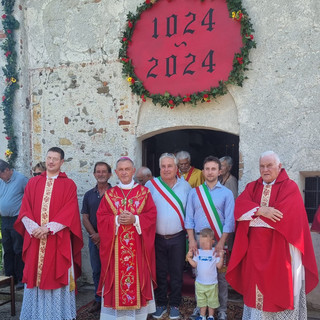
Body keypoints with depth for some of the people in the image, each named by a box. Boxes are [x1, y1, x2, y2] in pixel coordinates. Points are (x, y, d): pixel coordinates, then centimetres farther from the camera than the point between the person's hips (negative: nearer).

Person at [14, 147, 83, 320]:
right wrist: (34, 228, -13)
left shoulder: (68, 184, 2)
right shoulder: (33, 183, 10)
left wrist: (47, 228, -17)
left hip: (58, 240, -3)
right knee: (35, 276, 7)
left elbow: (69, 212, -8)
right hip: (35, 238, 3)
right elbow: (25, 210, 4)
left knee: (57, 276, 3)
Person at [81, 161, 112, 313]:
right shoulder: (89, 195, 10)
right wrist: (94, 235, -7)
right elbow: (85, 218, 7)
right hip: (94, 239, 4)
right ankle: (99, 300, 23)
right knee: (96, 271, 11)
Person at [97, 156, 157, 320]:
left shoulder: (144, 192, 4)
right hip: (115, 246, 1)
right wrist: (116, 220, -15)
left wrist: (135, 219, -16)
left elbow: (151, 215, -2)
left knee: (137, 275, 4)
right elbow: (101, 218, 1)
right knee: (116, 276, 2)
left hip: (137, 246, 0)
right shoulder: (109, 194, 6)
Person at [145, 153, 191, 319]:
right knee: (159, 273, 11)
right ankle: (160, 304, 27)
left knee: (176, 273, 9)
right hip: (157, 238, 0)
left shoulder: (185, 186, 2)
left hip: (177, 238, 1)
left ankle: (174, 305, 25)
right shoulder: (151, 185, -3)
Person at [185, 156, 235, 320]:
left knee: (221, 275, 2)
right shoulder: (194, 192, 8)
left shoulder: (226, 193, 3)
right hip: (199, 238, 2)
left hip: (219, 239, -2)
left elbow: (229, 220, -3)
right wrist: (192, 240, -3)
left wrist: (221, 242, -11)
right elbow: (189, 218, 6)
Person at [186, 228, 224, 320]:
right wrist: (189, 257, -11)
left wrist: (221, 257, -24)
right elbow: (195, 264, 2)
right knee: (201, 300, 16)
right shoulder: (198, 252, 0)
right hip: (200, 282, 3)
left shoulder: (215, 253, -9)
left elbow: (219, 266, -11)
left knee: (212, 301, 12)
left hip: (212, 283, -3)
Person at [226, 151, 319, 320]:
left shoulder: (290, 187, -2)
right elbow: (239, 206, -5)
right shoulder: (252, 187, 11)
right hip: (255, 250, 4)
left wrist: (253, 214, -8)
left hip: (278, 250, -4)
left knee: (278, 288, 2)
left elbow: (283, 214, -15)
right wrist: (261, 210, -21)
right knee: (255, 287, 8)